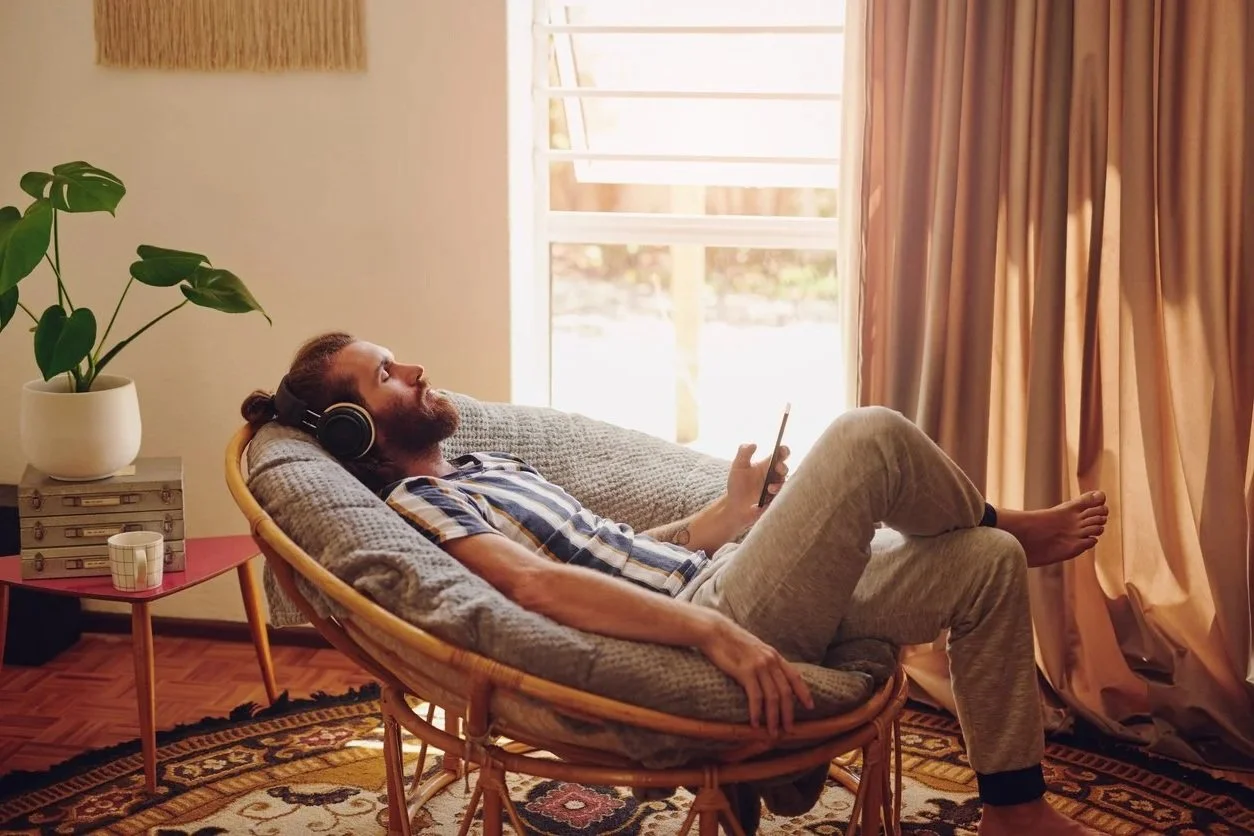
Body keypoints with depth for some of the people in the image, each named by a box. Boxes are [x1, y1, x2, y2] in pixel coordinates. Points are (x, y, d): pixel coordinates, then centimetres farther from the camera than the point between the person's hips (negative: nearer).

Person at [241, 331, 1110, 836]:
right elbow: (540, 583, -23)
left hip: (712, 587, 10)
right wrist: (717, 633, -33)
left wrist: (731, 513, 13)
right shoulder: (415, 503, -6)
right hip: (717, 619, -10)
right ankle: (1007, 523, 17)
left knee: (987, 565, 5)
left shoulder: (483, 467, 24)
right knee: (871, 436, -17)